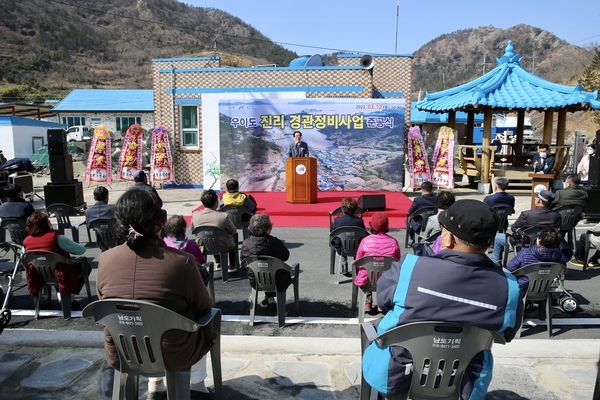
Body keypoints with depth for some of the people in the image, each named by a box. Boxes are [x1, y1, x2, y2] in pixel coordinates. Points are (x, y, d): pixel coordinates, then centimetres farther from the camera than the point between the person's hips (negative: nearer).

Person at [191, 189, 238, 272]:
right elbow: (234, 232, -11)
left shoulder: (195, 215, -18)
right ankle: (232, 266, 32)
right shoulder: (223, 216, -28)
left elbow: (193, 230, 3)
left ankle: (218, 264, 40)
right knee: (234, 236, 28)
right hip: (223, 248, -3)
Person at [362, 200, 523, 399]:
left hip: (394, 377, -2)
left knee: (376, 327, 29)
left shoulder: (409, 267, -25)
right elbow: (506, 335, 2)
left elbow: (382, 299, -4)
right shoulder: (509, 288, -17)